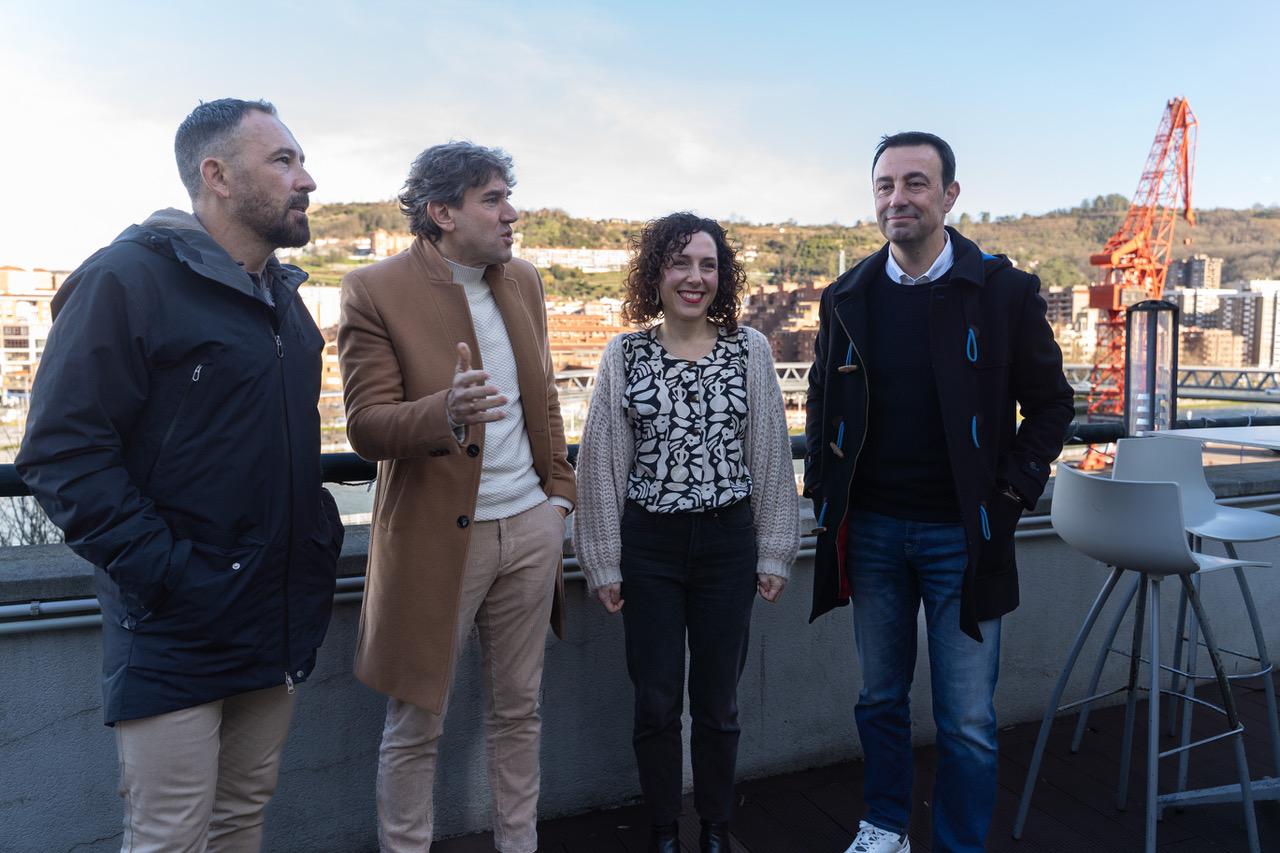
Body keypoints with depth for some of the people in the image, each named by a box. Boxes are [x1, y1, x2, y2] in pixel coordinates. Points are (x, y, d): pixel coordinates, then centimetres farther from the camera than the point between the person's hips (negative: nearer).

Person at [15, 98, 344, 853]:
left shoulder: (283, 296, 13)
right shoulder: (127, 279, -11)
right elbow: (62, 451, -16)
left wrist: (320, 536, 10)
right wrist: (164, 574, -20)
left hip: (281, 624, 7)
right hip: (176, 634, -7)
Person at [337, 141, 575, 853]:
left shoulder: (524, 281, 9)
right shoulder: (375, 291, -10)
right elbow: (367, 426, -14)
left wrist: (559, 491, 12)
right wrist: (445, 413, -33)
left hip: (530, 527, 5)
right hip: (437, 535, -5)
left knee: (519, 711, 18)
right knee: (416, 727, 8)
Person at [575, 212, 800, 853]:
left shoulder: (750, 350, 1)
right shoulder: (625, 355, 0)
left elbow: (771, 455, 4)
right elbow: (602, 462, 2)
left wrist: (774, 553, 3)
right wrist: (603, 563, 1)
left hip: (728, 542, 0)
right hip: (649, 543, 0)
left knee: (717, 703, 11)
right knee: (656, 703, 9)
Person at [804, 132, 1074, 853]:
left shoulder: (1005, 291, -4)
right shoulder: (847, 298, 4)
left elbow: (1051, 402, 3)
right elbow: (822, 402, 14)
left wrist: (1012, 492, -6)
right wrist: (825, 490, 5)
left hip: (963, 534, -3)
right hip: (872, 530, 3)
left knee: (968, 722, 5)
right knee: (881, 697, 17)